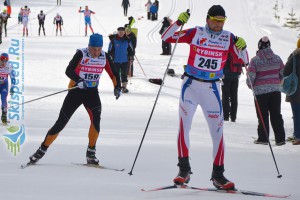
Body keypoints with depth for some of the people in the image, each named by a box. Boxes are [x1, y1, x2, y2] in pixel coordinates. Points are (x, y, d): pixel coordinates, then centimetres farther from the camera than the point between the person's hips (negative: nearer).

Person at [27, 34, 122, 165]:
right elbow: (69, 70, -27)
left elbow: (113, 74, 5)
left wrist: (117, 87, -14)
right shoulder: (81, 54, -15)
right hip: (76, 91, -2)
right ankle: (42, 150, 14)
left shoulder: (104, 57, -3)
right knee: (61, 123, -1)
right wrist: (78, 80, -46)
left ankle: (91, 152, -17)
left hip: (92, 92, 2)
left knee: (96, 117, -25)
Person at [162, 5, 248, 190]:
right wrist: (179, 22, -19)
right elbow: (166, 38, -4)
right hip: (191, 85, -2)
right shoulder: (196, 33, -3)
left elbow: (244, 60, 3)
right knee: (184, 124, -12)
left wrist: (242, 47, -17)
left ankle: (218, 174, 7)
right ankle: (184, 169, -6)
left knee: (217, 130, 1)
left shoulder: (228, 38, 1)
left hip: (212, 89, 2)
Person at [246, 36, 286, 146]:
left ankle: (263, 138, 7)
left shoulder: (255, 60, -10)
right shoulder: (277, 58, 2)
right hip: (275, 90, 3)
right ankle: (280, 138, 5)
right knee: (276, 115, 8)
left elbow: (250, 76, -10)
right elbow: (283, 73, 7)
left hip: (260, 91, -3)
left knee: (263, 115, 5)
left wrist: (250, 85, 11)